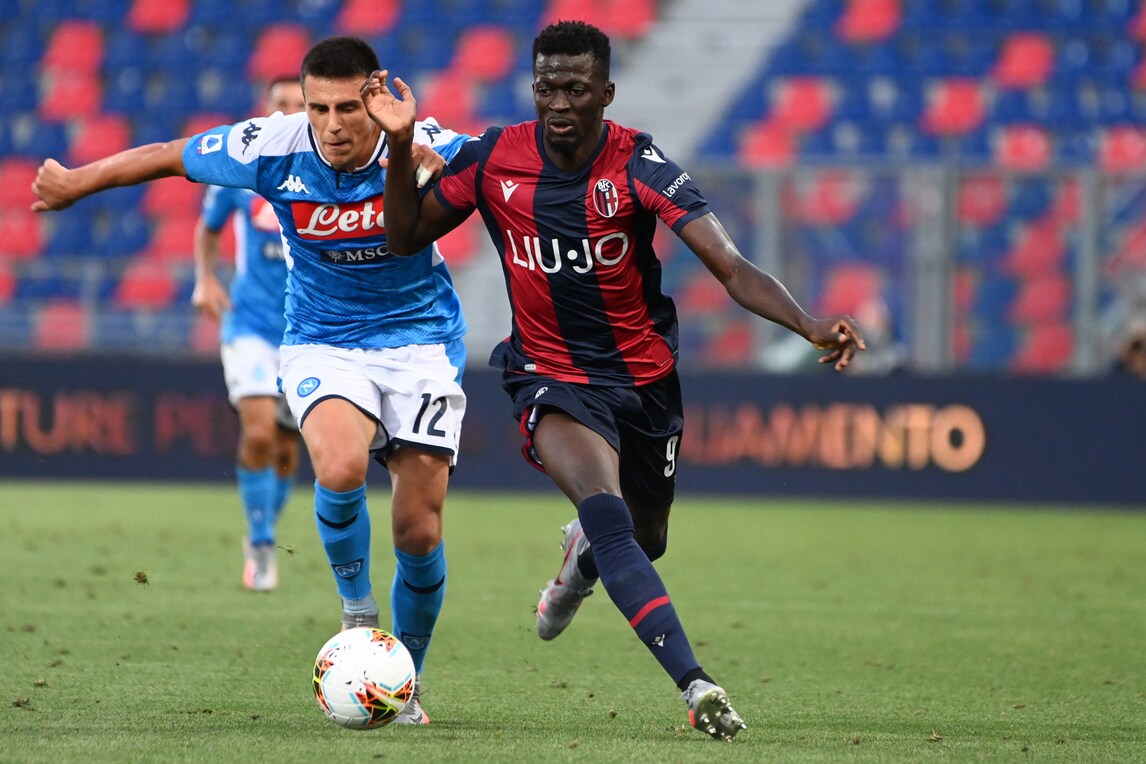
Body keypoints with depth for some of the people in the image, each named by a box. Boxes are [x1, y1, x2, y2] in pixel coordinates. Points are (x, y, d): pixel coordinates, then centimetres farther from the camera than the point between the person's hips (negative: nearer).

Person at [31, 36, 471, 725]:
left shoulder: (423, 147, -18)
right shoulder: (274, 148, -15)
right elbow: (168, 157, -1)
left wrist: (431, 171, -38)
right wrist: (73, 184, 11)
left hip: (421, 340, 0)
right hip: (322, 345, 0)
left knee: (420, 533, -4)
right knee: (341, 469, -32)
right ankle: (356, 605, -3)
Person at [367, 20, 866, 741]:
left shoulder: (638, 164, -16)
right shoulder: (494, 157, -9)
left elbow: (732, 268, -23)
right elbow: (406, 236, 4)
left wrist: (809, 324, -40)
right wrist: (401, 146, -12)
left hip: (645, 375, 1)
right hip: (552, 377, -1)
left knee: (644, 539, 18)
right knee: (606, 512, -29)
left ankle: (582, 553, 59)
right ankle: (695, 684, -36)